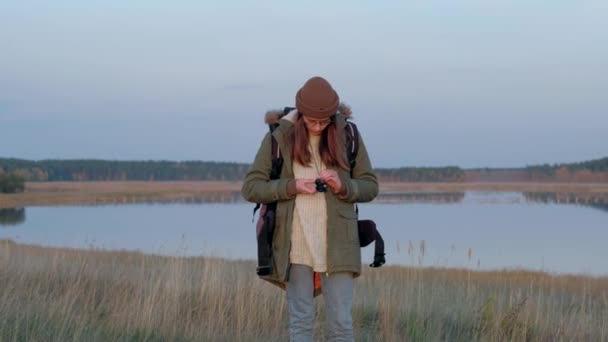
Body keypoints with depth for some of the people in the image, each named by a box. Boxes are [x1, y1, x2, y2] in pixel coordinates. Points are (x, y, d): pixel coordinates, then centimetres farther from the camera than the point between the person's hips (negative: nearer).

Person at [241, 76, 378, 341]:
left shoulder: (348, 134, 3)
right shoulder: (279, 136, 0)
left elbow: (370, 186, 8)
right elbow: (250, 188, 1)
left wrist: (343, 186, -12)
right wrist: (292, 186, -14)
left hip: (336, 245, 1)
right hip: (296, 246, -1)